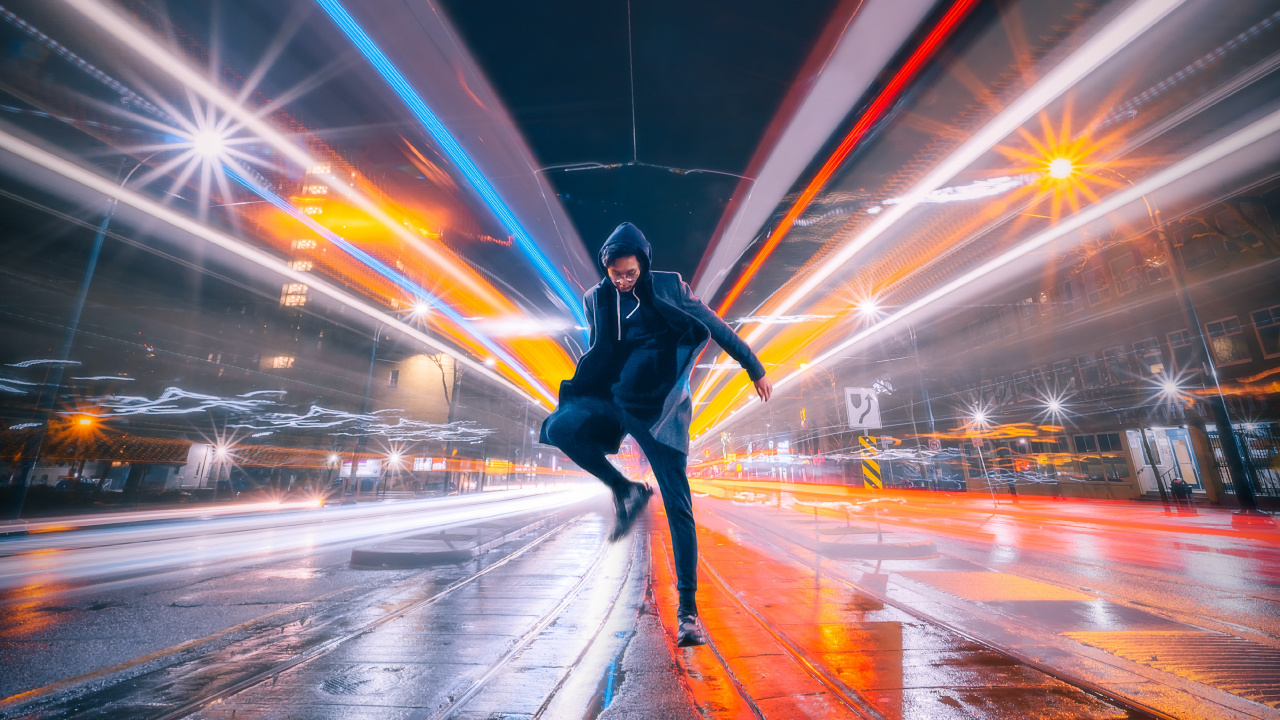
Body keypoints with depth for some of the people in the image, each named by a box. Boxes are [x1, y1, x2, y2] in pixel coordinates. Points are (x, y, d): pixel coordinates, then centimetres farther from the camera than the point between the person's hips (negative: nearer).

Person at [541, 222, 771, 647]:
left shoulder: (670, 287, -1)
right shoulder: (595, 299, 7)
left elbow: (717, 328, 5)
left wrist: (755, 369, 8)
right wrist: (582, 400, 16)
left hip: (659, 408, -2)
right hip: (610, 401, 3)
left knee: (678, 506, -5)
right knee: (559, 427, -26)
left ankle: (688, 609, 11)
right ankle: (625, 491, -4)